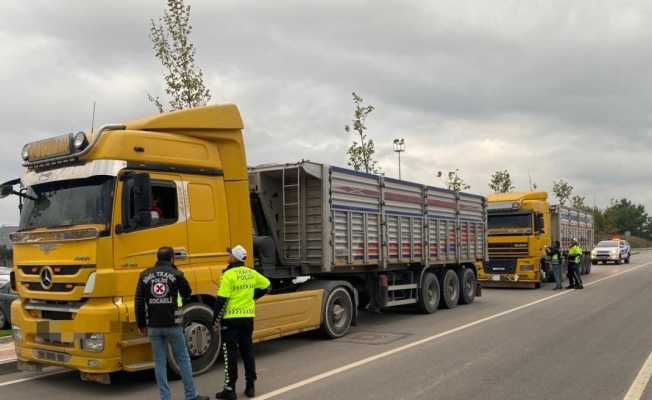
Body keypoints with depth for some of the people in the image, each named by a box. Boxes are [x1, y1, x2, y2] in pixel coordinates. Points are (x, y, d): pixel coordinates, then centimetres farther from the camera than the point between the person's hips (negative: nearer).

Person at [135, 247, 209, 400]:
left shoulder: (145, 275, 4)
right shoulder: (176, 274, -5)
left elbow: (139, 302, 3)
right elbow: (187, 294, 10)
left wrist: (141, 324, 11)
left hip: (153, 327, 3)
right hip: (172, 325, -2)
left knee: (159, 362, 9)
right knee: (183, 359, 9)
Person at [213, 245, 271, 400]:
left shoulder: (229, 274, -15)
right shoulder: (251, 273, 5)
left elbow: (222, 300, -16)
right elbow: (266, 285, 18)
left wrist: (216, 319, -8)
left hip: (231, 318, -6)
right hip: (248, 317, 6)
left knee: (230, 353, 1)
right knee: (247, 351, 14)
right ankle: (250, 386, 18)